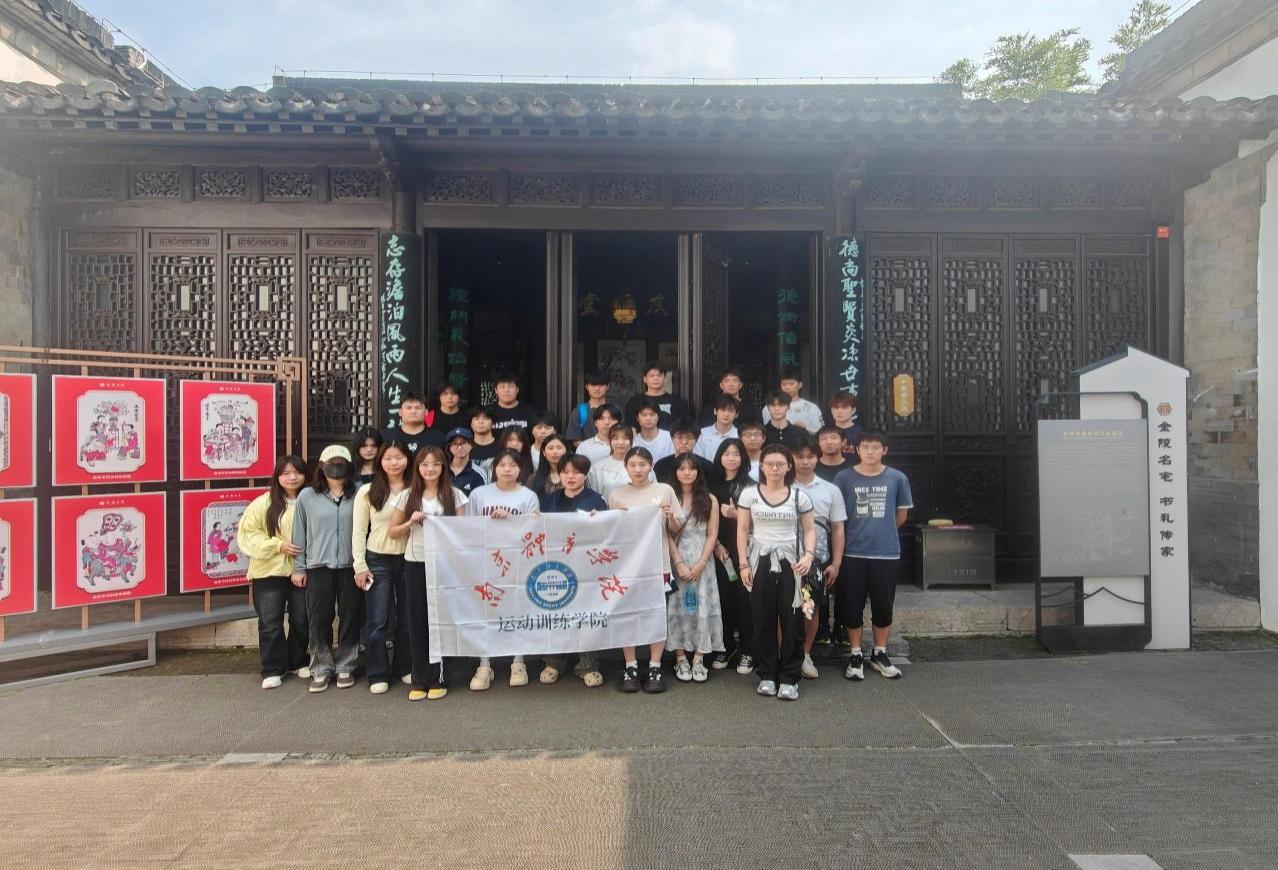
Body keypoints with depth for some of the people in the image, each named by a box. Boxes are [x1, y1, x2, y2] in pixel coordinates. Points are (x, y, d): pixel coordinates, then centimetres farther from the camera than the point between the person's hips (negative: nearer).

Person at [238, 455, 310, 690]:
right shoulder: (264, 503, -4)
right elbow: (248, 534, -4)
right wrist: (278, 545, -15)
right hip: (269, 573, -1)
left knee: (302, 620, 12)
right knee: (270, 623, 5)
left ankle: (298, 662, 30)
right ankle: (273, 669, 18)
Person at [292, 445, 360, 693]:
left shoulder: (358, 496, 0)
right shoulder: (307, 496, 3)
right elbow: (299, 533, 7)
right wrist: (299, 567, 5)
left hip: (350, 566, 0)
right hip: (319, 567, 0)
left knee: (350, 619, 6)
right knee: (319, 620, 5)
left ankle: (345, 668, 21)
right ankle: (321, 670, 19)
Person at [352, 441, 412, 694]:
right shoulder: (367, 492, -1)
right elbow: (358, 531, -1)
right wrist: (360, 566, -6)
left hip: (408, 560, 2)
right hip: (378, 561, -2)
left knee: (408, 618, 10)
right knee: (377, 620, 2)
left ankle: (404, 668, 26)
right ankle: (377, 675, 13)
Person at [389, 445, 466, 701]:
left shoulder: (455, 495, 2)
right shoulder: (407, 495, 5)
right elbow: (392, 532, 9)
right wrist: (410, 522, -9)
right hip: (416, 564, 1)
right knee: (417, 620, 4)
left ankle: (438, 678, 14)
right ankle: (418, 680, 15)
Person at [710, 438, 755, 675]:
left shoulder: (749, 486, -1)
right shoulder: (713, 486, 9)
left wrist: (736, 515, -17)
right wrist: (716, 544, -1)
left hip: (743, 549, -3)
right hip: (719, 549, 3)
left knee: (743, 597, -3)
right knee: (723, 597, 5)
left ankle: (746, 651, 7)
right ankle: (726, 646, 19)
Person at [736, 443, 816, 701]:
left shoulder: (799, 495, 3)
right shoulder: (750, 494, 3)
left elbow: (809, 530, 6)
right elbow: (742, 530, 3)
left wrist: (808, 555, -12)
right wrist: (743, 564, -3)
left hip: (790, 561, 0)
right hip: (760, 561, 0)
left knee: (792, 620, 0)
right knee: (763, 620, 4)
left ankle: (789, 678, 12)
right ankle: (767, 674, 18)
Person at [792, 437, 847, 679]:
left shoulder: (830, 490, 5)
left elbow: (837, 529, 7)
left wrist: (836, 563, 2)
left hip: (818, 558, 2)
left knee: (812, 607, 9)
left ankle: (805, 654, 25)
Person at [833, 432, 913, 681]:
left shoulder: (897, 478, 0)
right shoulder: (844, 478, -4)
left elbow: (902, 513, 12)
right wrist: (859, 533, 7)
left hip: (887, 553, 1)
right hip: (852, 553, -1)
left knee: (883, 607, 11)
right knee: (852, 607, 6)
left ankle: (879, 654, 29)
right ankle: (855, 656, 22)